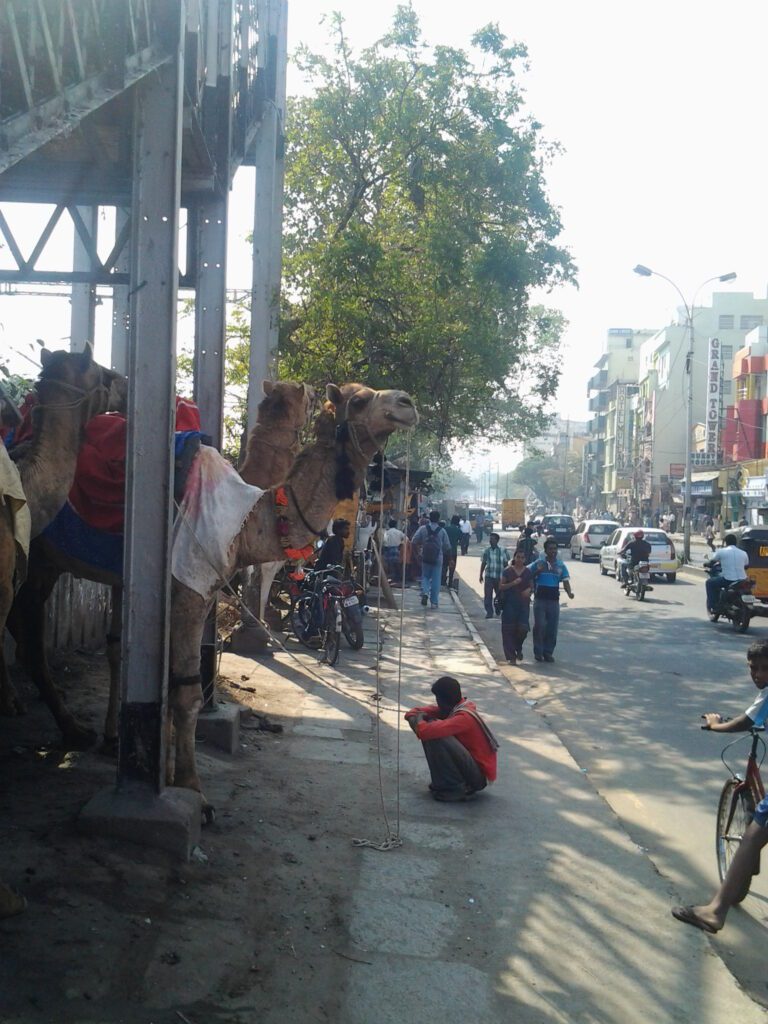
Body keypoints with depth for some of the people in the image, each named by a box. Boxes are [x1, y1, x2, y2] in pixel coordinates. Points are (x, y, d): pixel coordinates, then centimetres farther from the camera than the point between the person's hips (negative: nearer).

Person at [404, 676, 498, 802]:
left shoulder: (464, 717, -25)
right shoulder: (453, 707, 2)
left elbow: (425, 731, -36)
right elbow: (412, 714, 9)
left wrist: (419, 720, -14)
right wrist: (420, 716, -15)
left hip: (480, 774, -9)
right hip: (469, 765, 9)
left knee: (436, 738, -24)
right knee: (435, 732, 3)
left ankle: (455, 788, -12)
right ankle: (445, 781, 7)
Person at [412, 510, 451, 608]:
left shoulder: (422, 529, -4)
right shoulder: (442, 531, -3)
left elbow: (414, 541, -7)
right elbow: (447, 547, 0)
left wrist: (419, 551, 6)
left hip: (425, 558, 1)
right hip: (438, 559, -1)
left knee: (425, 576, 17)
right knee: (436, 580, 6)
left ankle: (425, 592, -9)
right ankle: (434, 602, 7)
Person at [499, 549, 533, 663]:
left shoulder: (528, 572, 7)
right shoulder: (508, 571, 1)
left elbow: (532, 586, 15)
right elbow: (501, 586, -1)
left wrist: (529, 590, -9)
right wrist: (513, 583, -16)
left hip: (523, 603, 1)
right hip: (509, 603, -1)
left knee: (523, 628, -9)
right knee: (509, 630, -2)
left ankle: (518, 648, 22)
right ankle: (511, 656, 5)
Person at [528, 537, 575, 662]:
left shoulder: (560, 565, 6)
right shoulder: (538, 563, 1)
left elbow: (565, 580, -1)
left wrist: (569, 592, -20)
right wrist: (537, 572, -15)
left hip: (554, 600, 2)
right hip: (540, 599, -2)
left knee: (552, 627, 4)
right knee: (539, 626, -4)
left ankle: (548, 652, 15)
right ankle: (538, 652, 7)